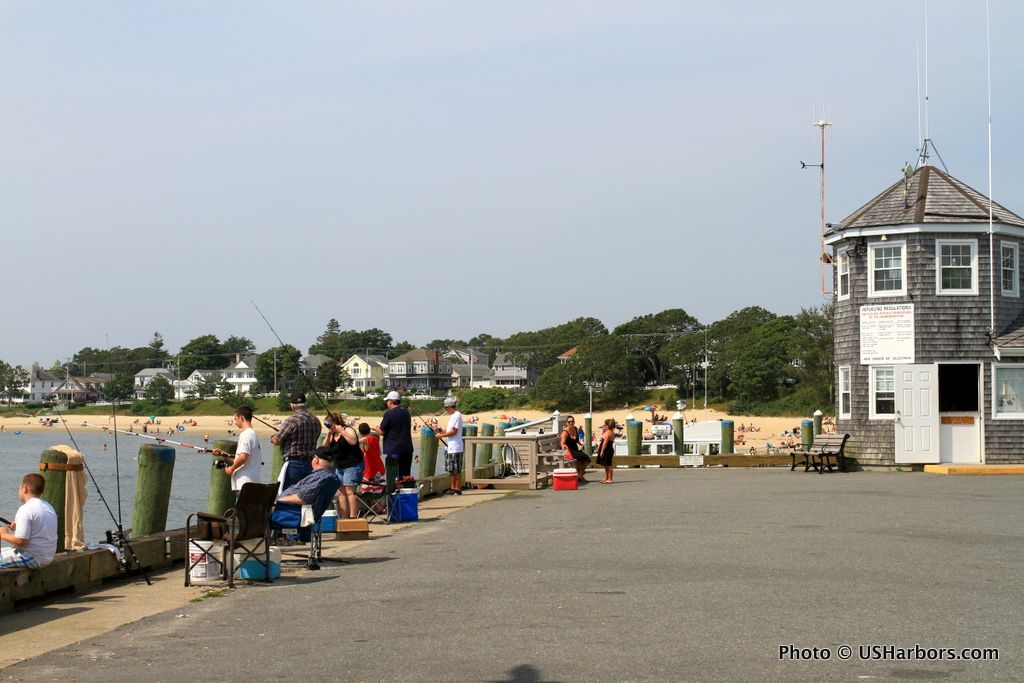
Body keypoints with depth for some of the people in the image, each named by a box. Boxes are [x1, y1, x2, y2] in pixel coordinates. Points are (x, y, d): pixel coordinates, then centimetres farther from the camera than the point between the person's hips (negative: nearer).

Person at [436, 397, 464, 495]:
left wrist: (441, 435, -12)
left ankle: (458, 489, 0)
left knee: (457, 470, -4)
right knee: (451, 470, 14)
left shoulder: (457, 416, -15)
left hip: (455, 447, -10)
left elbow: (453, 431, -19)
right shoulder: (452, 416, 16)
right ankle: (453, 488, 19)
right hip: (450, 447, 10)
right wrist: (441, 432, 8)